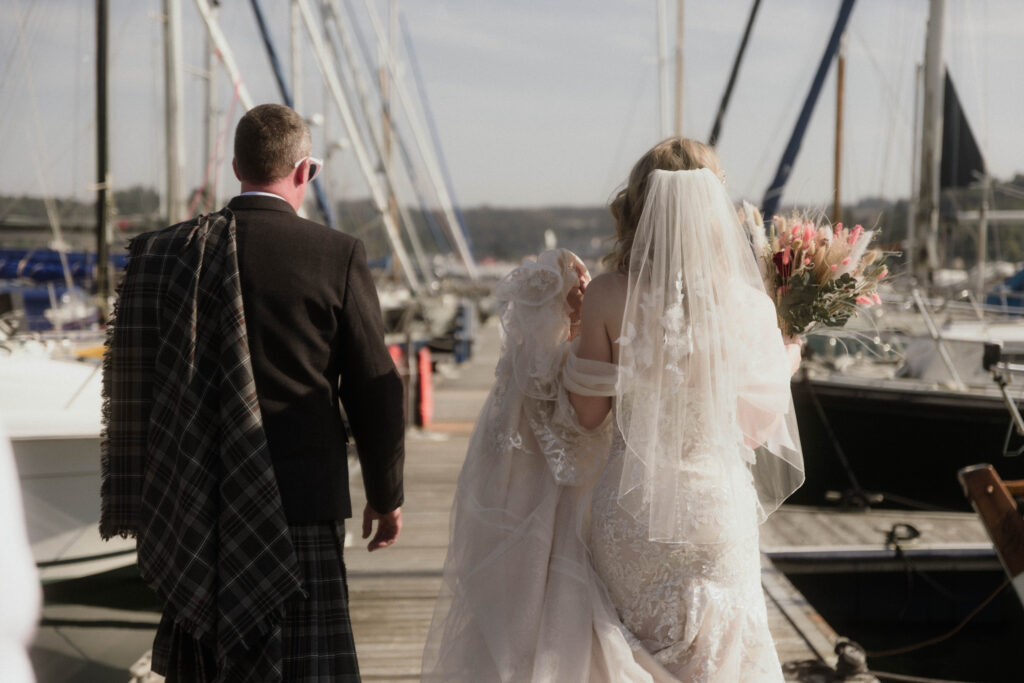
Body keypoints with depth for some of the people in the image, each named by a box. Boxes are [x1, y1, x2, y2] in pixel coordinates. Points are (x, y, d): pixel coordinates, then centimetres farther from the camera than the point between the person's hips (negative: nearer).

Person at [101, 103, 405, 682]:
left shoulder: (165, 254, 1)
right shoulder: (337, 256, -9)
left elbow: (133, 382, 5)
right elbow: (374, 389, -5)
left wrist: (146, 499, 16)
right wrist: (386, 495, 9)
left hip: (193, 505, 4)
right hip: (299, 503, -4)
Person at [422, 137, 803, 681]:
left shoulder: (607, 298, -11)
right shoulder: (748, 306, -10)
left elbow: (587, 412, -5)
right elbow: (757, 419, 1)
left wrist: (565, 321, 6)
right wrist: (787, 363, 21)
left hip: (628, 511, 1)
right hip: (714, 512, 0)